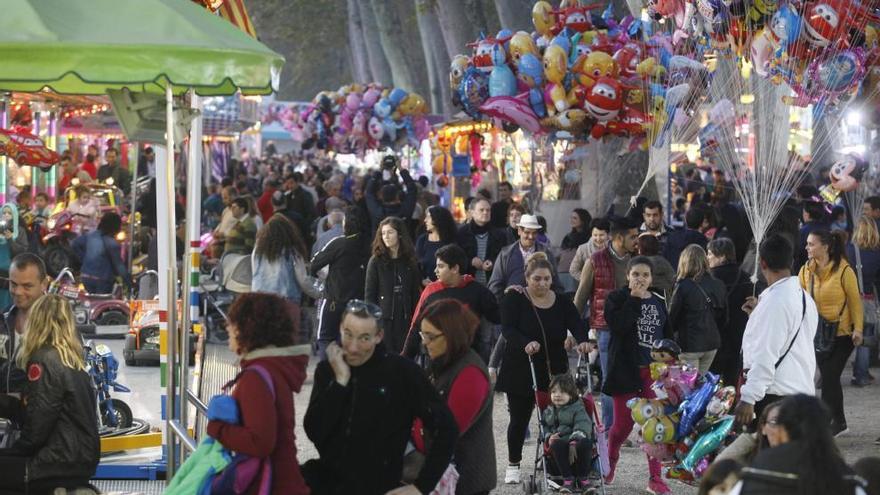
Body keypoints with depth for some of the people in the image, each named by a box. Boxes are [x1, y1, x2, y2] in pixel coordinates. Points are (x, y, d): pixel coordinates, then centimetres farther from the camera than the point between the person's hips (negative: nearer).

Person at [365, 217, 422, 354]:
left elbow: (416, 293, 9)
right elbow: (369, 295, -2)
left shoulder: (410, 262, 8)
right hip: (384, 319, -3)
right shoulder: (376, 262, -1)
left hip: (405, 319, 3)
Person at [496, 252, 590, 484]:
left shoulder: (561, 303, 4)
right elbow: (507, 329, -18)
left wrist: (583, 341, -32)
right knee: (519, 419, 8)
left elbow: (576, 325, -9)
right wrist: (525, 344, -37)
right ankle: (513, 464, 26)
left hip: (554, 372, 2)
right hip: (521, 371, -2)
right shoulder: (514, 299, -5)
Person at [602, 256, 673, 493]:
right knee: (623, 423, 2)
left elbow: (667, 336, 16)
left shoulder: (658, 302, 11)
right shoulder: (617, 298, -2)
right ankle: (609, 463, 29)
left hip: (654, 371, 3)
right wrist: (634, 298, -17)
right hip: (626, 370, -3)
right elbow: (618, 325, -20)